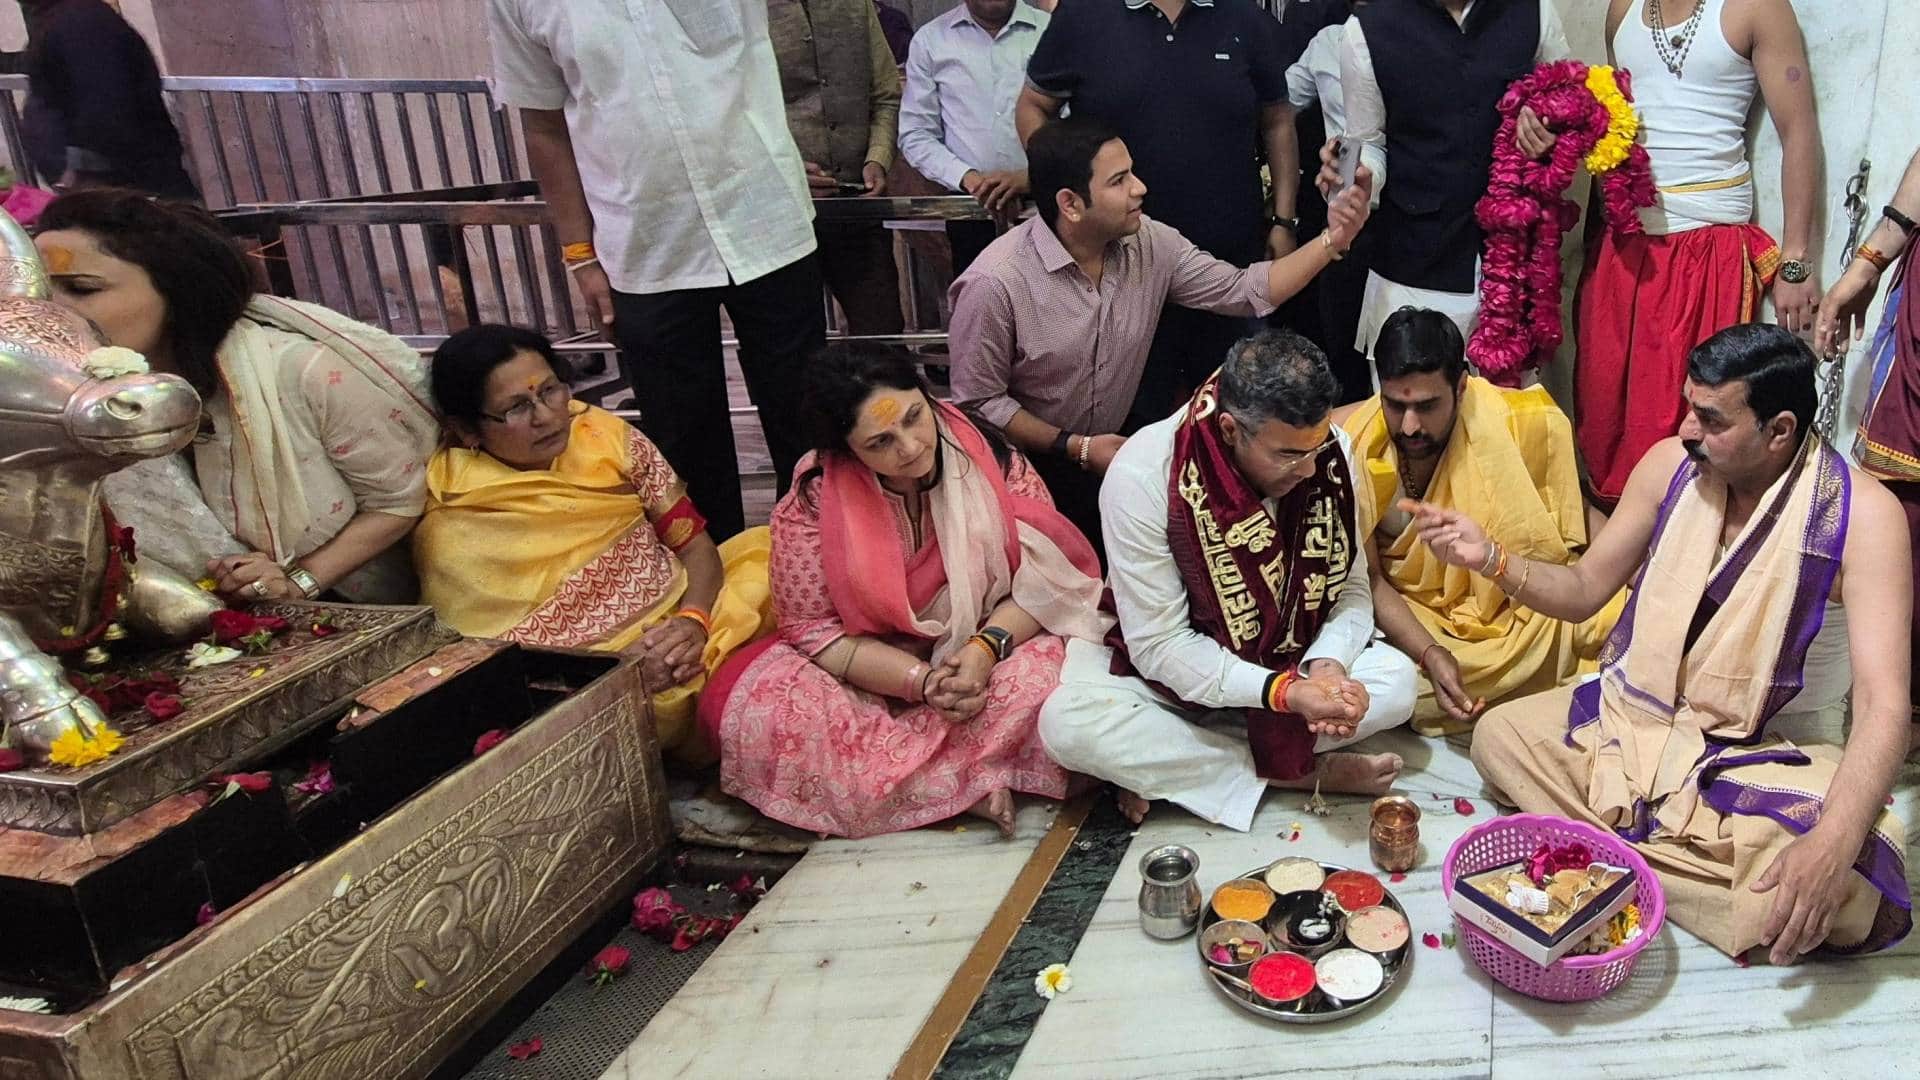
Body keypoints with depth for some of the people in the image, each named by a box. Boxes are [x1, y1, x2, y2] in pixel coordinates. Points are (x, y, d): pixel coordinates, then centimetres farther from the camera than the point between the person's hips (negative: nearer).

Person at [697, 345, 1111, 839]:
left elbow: (1043, 576, -8)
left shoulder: (990, 460, -12)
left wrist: (987, 647, -27)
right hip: (874, 673, 1)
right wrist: (921, 680, -23)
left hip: (989, 650, 0)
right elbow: (815, 629, -10)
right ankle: (973, 784, -24)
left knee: (1049, 679, -32)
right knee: (745, 712, -27)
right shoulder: (811, 501, -14)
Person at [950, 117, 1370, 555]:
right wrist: (1076, 448, -19)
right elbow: (978, 402, -18)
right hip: (1032, 466, -5)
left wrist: (1332, 240, -16)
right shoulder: (995, 284, -26)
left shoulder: (1149, 243, -9)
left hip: (1119, 442, 5)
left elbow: (1246, 289, -3)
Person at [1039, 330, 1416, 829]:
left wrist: (1326, 667, -28)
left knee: (1397, 680, -22)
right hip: (1171, 670, -3)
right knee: (1068, 722, -31)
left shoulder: (1331, 454, -15)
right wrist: (1283, 692, -34)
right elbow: (1159, 644, -24)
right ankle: (1302, 772, -20)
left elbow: (1351, 588, -6)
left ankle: (1166, 768, -18)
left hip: (1291, 660, 4)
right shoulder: (1142, 475, -27)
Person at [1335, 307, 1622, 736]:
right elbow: (1365, 576, -13)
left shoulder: (1528, 425, -17)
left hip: (1517, 601, 0)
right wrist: (1430, 655, -26)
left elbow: (1572, 512, 2)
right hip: (1403, 617, 0)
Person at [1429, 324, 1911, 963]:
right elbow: (1583, 591, 4)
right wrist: (1489, 558, -16)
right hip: (1638, 717, 4)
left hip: (1772, 760, -4)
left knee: (1841, 895, -32)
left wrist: (1834, 844, -41)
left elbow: (1883, 704, -25)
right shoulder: (1670, 465, -7)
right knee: (1498, 735, -13)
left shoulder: (1861, 513, -19)